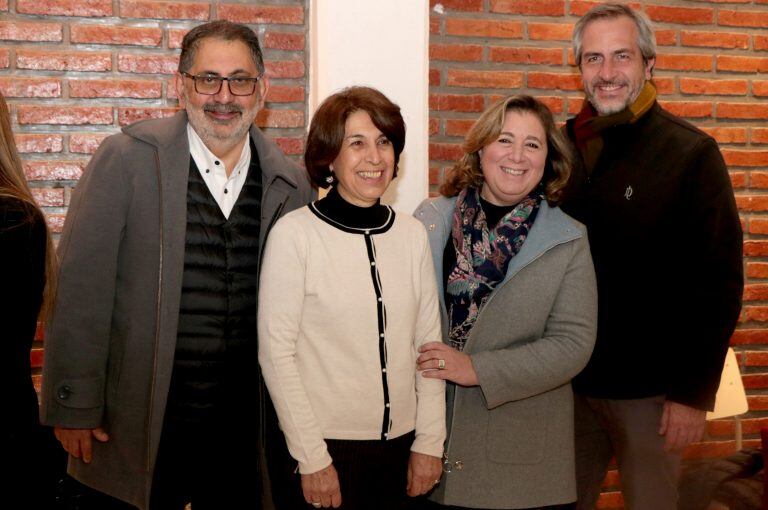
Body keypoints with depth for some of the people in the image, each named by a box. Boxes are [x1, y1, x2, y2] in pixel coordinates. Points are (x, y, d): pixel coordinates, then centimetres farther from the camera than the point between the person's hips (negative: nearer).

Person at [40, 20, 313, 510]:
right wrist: (74, 407, -10)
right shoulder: (126, 159, -9)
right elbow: (80, 290, -10)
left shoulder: (292, 184, 2)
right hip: (139, 427, -3)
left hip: (243, 427, 3)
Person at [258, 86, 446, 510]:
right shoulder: (295, 233, -10)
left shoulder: (411, 234, 4)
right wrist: (312, 459, -11)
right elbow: (275, 352, -10)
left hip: (399, 444, 4)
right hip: (327, 444, -4)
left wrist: (429, 443, 2)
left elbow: (428, 342, 6)